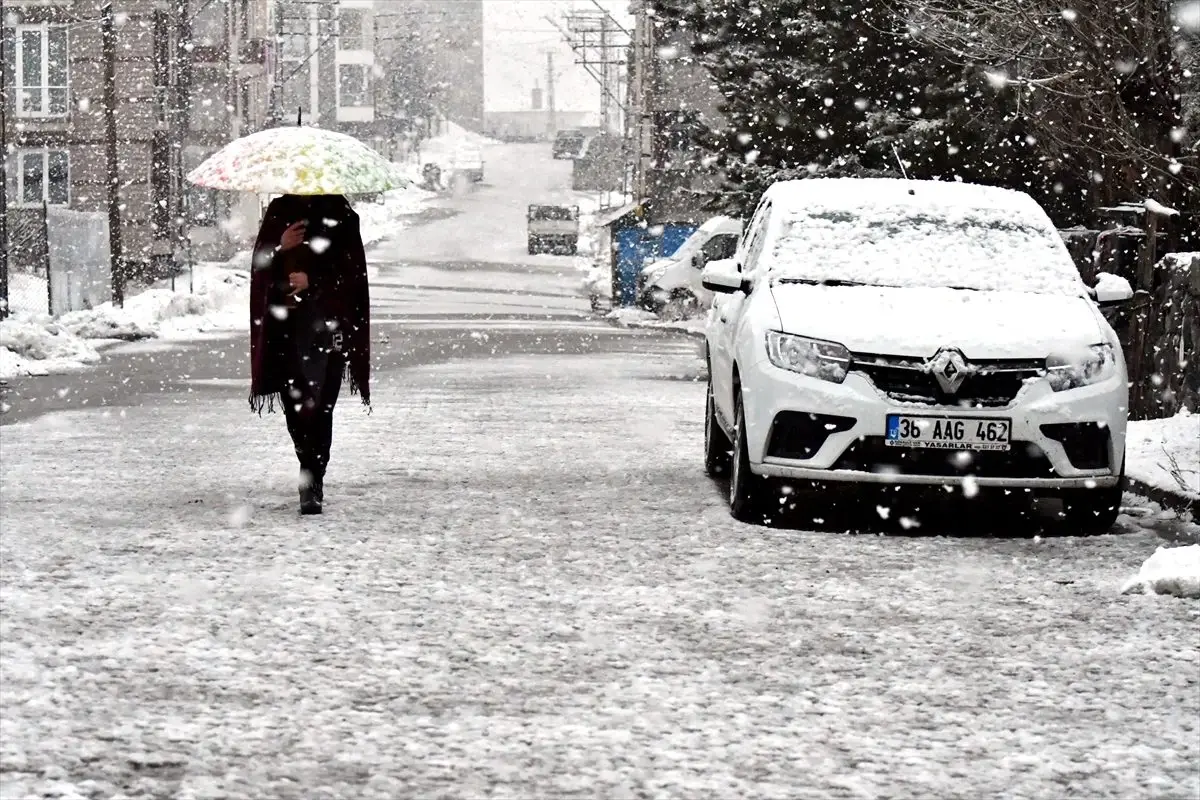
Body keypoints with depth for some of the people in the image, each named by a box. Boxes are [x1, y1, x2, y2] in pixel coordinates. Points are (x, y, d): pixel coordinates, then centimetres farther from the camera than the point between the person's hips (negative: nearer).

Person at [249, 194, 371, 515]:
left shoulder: (338, 212, 0)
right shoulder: (279, 210, 10)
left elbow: (350, 267, -5)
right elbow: (260, 265, 7)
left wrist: (313, 279, -18)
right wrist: (280, 248, -12)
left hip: (326, 319, -4)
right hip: (283, 320, 4)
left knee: (318, 403, -10)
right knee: (293, 402, 5)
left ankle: (312, 481, -9)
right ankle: (312, 476, 23)